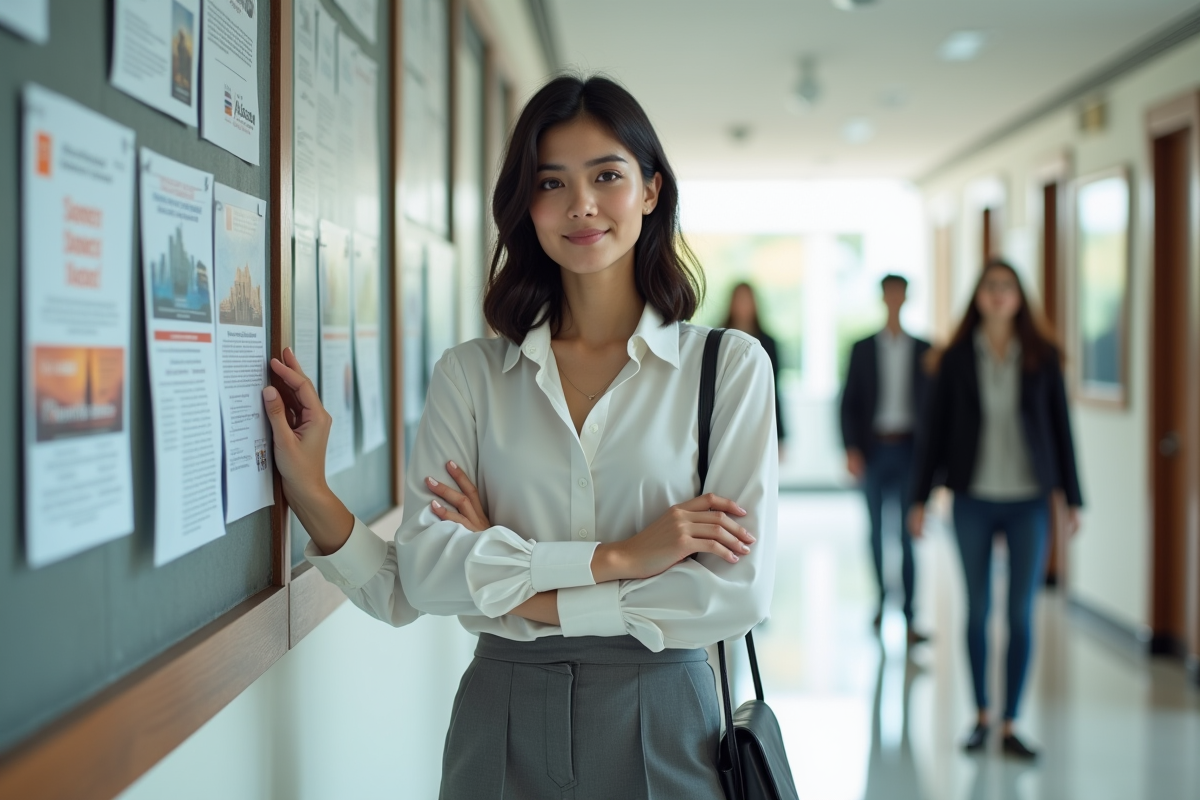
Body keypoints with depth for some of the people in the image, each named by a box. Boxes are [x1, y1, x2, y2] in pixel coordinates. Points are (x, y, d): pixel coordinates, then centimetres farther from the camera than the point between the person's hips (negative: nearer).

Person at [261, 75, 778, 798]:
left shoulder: (729, 365, -4)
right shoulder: (469, 375, 1)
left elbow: (740, 591, -12)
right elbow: (421, 578, -9)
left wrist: (514, 587, -11)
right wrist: (569, 546, -22)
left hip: (660, 729, -1)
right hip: (502, 719, 1)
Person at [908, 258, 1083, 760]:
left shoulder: (1043, 358, 3)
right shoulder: (956, 359, 2)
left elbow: (1061, 428, 5)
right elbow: (935, 429, 4)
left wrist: (1073, 498, 2)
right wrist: (920, 497, 2)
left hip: (1028, 502, 0)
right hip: (973, 501, 0)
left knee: (1021, 614, 1)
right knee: (977, 609, 6)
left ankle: (1011, 726, 9)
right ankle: (981, 716, 21)